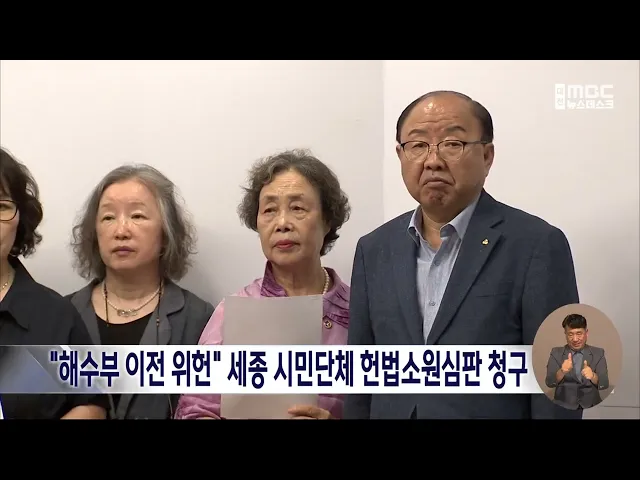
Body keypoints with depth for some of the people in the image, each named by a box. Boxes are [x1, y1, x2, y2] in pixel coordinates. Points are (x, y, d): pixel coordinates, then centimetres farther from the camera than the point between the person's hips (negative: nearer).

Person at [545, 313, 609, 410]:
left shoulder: (598, 353, 5)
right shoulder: (556, 353, 3)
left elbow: (604, 384, -5)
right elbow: (549, 382, -8)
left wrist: (592, 376, -26)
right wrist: (562, 371, -28)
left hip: (591, 408, 1)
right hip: (563, 408, -1)